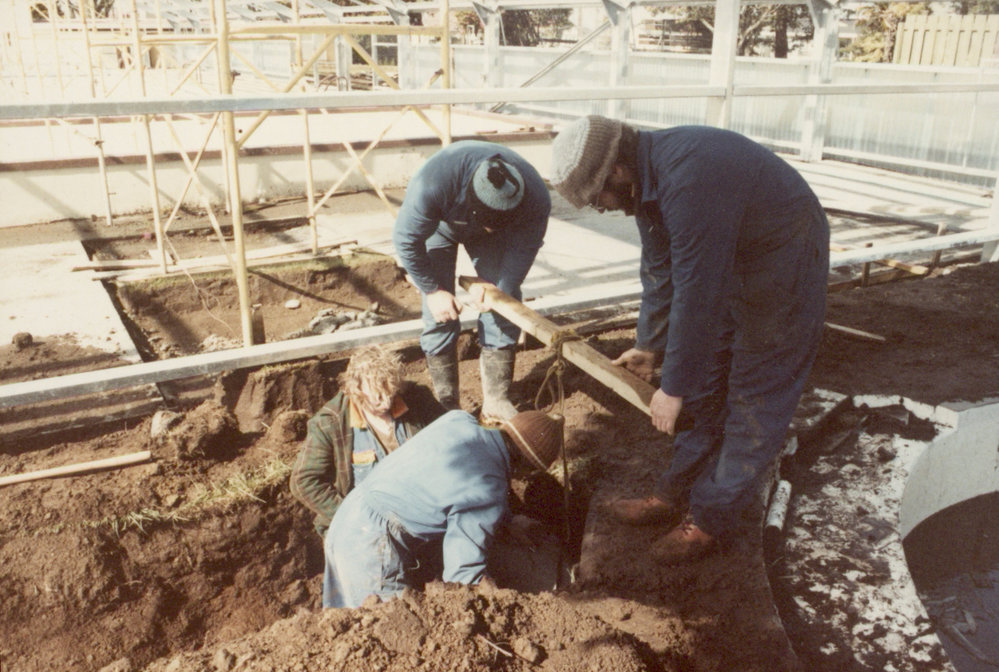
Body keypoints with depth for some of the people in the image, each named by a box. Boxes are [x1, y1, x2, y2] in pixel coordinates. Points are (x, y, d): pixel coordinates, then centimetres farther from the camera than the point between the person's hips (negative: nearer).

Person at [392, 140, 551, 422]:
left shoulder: (536, 198, -36)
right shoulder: (433, 182, -44)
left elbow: (524, 247, -17)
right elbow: (406, 240, -28)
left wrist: (501, 288, -29)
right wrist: (432, 290, -23)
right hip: (440, 225, -2)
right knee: (439, 314, -9)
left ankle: (496, 402, 6)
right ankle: (448, 405, 5)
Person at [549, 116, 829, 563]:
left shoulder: (688, 182, -34)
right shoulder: (647, 178, -4)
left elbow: (695, 295, -31)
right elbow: (659, 270, 7)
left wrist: (674, 387, -22)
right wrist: (649, 345, 12)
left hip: (785, 267, -9)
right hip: (730, 262, 9)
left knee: (753, 402, 0)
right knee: (706, 388, 13)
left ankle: (712, 517, 11)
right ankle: (678, 494, 25)